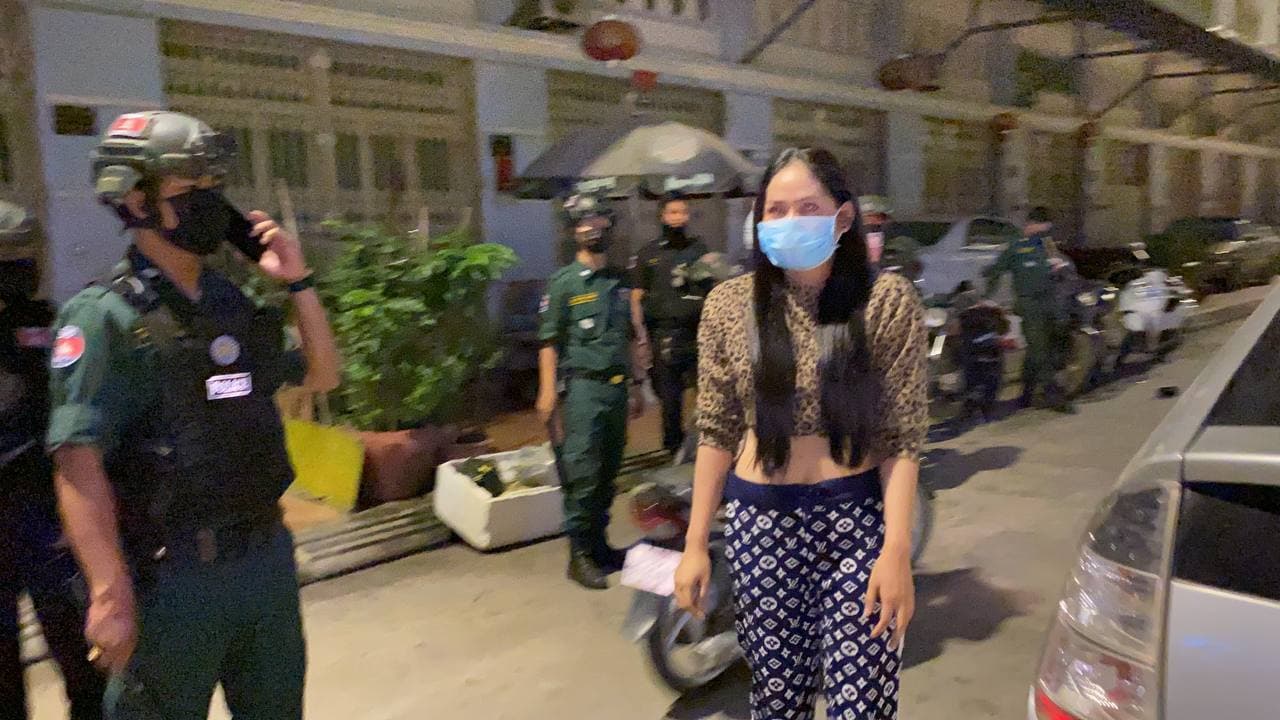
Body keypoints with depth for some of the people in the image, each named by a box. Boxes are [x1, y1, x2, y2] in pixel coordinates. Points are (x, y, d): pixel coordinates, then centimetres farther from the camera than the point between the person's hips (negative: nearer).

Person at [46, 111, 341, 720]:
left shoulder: (233, 303, 7)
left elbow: (321, 377, 13)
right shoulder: (106, 317, -13)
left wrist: (298, 284, 1)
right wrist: (111, 595, -22)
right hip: (173, 573, -6)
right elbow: (78, 463, -18)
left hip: (267, 551, 7)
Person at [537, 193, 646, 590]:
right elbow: (549, 343, -7)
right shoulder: (563, 283, -3)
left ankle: (599, 544, 23)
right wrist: (548, 395, -14)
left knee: (608, 473, 11)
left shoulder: (620, 282, 14)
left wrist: (636, 384, 17)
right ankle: (579, 554, 5)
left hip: (617, 388, 6)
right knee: (582, 475, -5)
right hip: (582, 388, -5)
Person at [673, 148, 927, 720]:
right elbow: (717, 433, 3)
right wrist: (695, 545, 3)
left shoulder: (888, 300, -5)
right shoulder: (730, 304, 0)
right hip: (761, 522, 2)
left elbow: (902, 439, -6)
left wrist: (897, 551, -13)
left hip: (861, 521, -1)